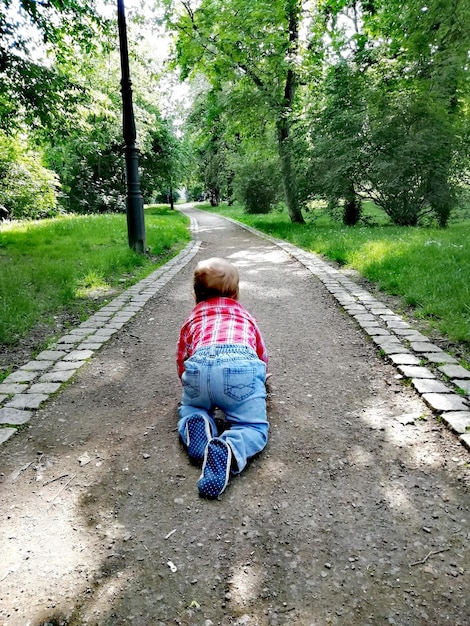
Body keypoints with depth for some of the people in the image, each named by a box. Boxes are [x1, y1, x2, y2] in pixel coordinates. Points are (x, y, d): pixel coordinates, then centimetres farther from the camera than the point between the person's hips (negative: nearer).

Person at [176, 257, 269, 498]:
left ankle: (197, 423, -5)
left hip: (198, 365, 2)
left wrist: (193, 391, 54)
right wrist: (259, 380, 66)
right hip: (242, 365, -1)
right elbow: (262, 357, 44)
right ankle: (228, 450, -24)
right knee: (253, 426, 8)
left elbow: (182, 361, 35)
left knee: (189, 409, 29)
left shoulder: (193, 318, 35)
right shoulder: (245, 316, 36)